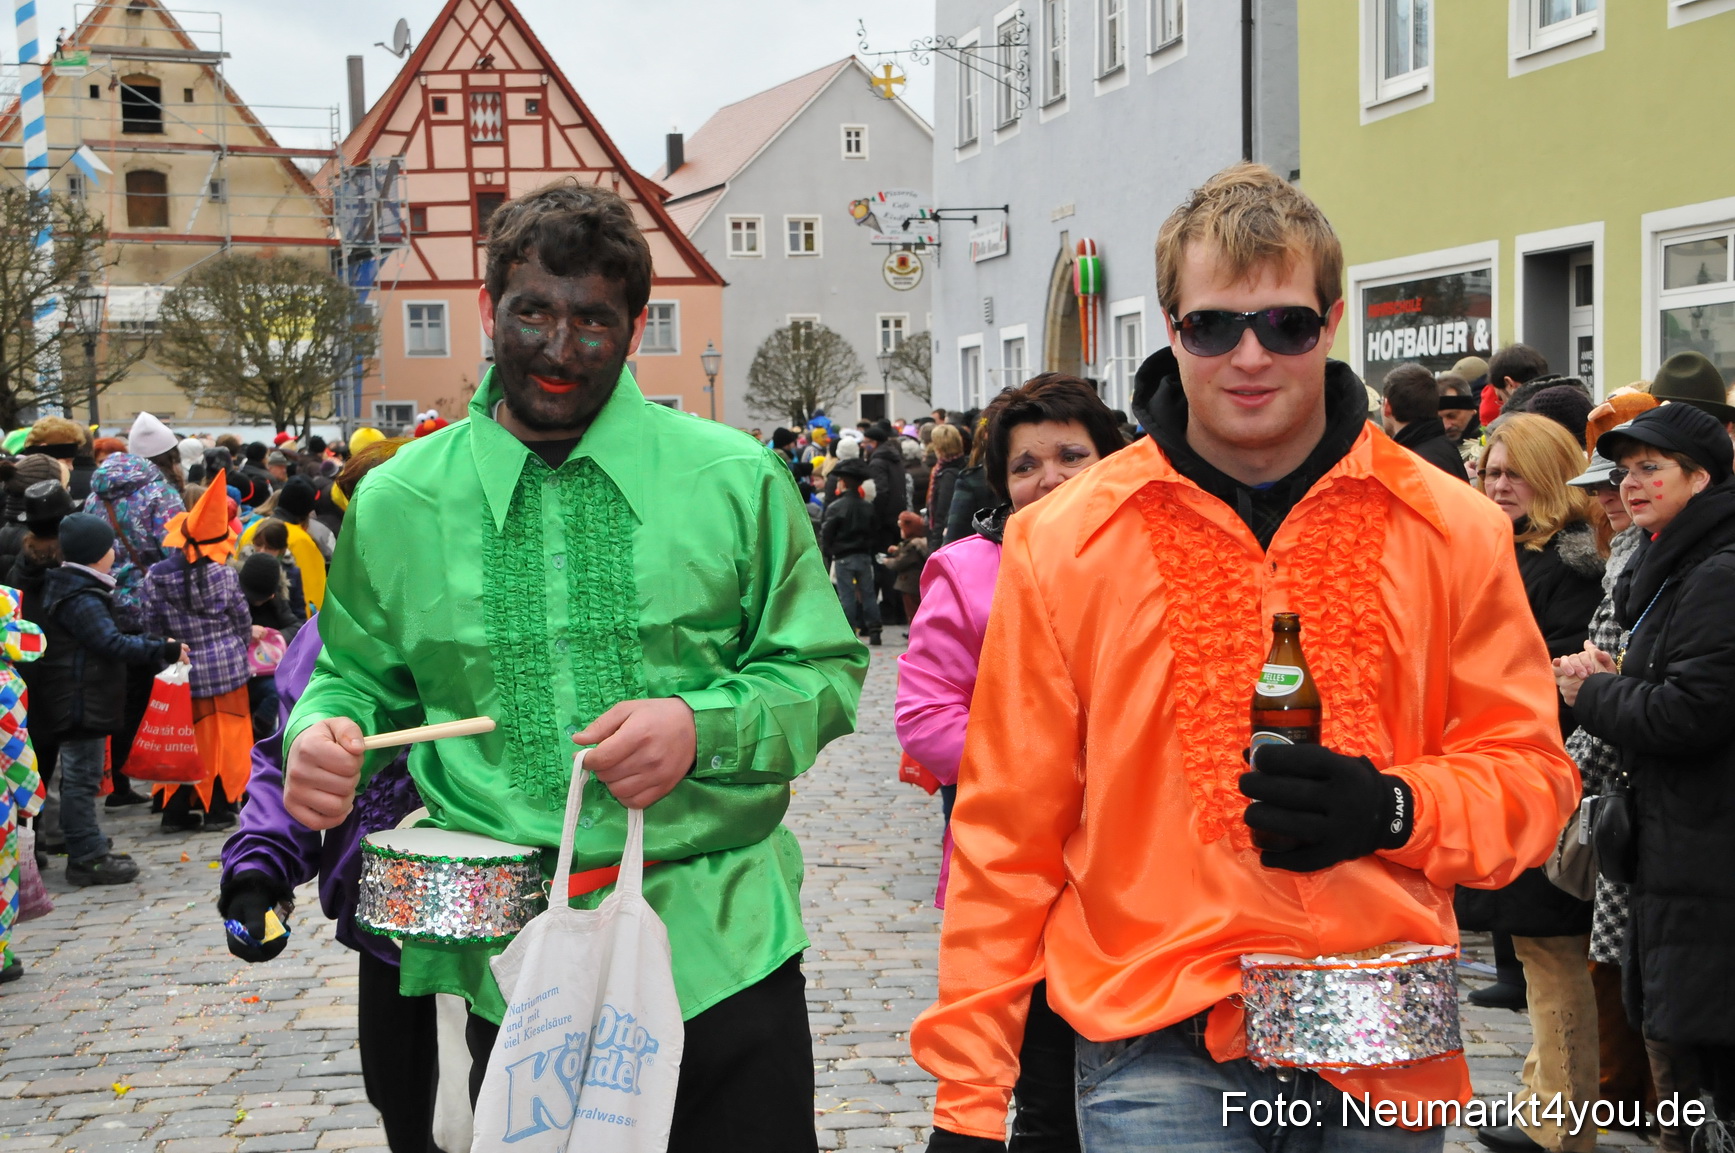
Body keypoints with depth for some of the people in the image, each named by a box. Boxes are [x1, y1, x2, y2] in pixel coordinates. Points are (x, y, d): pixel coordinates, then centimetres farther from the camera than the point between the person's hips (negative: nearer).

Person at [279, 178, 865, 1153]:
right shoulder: (397, 504, 3)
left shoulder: (737, 479, -2)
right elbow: (360, 675, 15)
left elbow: (825, 672, 2)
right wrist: (323, 733, -7)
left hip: (723, 950, 0)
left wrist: (702, 729, -16)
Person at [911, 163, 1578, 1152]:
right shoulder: (1065, 541, -3)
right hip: (1159, 1043, -2)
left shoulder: (1453, 531, 0)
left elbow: (1530, 773, 6)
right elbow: (1006, 831, -1)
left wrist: (1396, 810, -16)